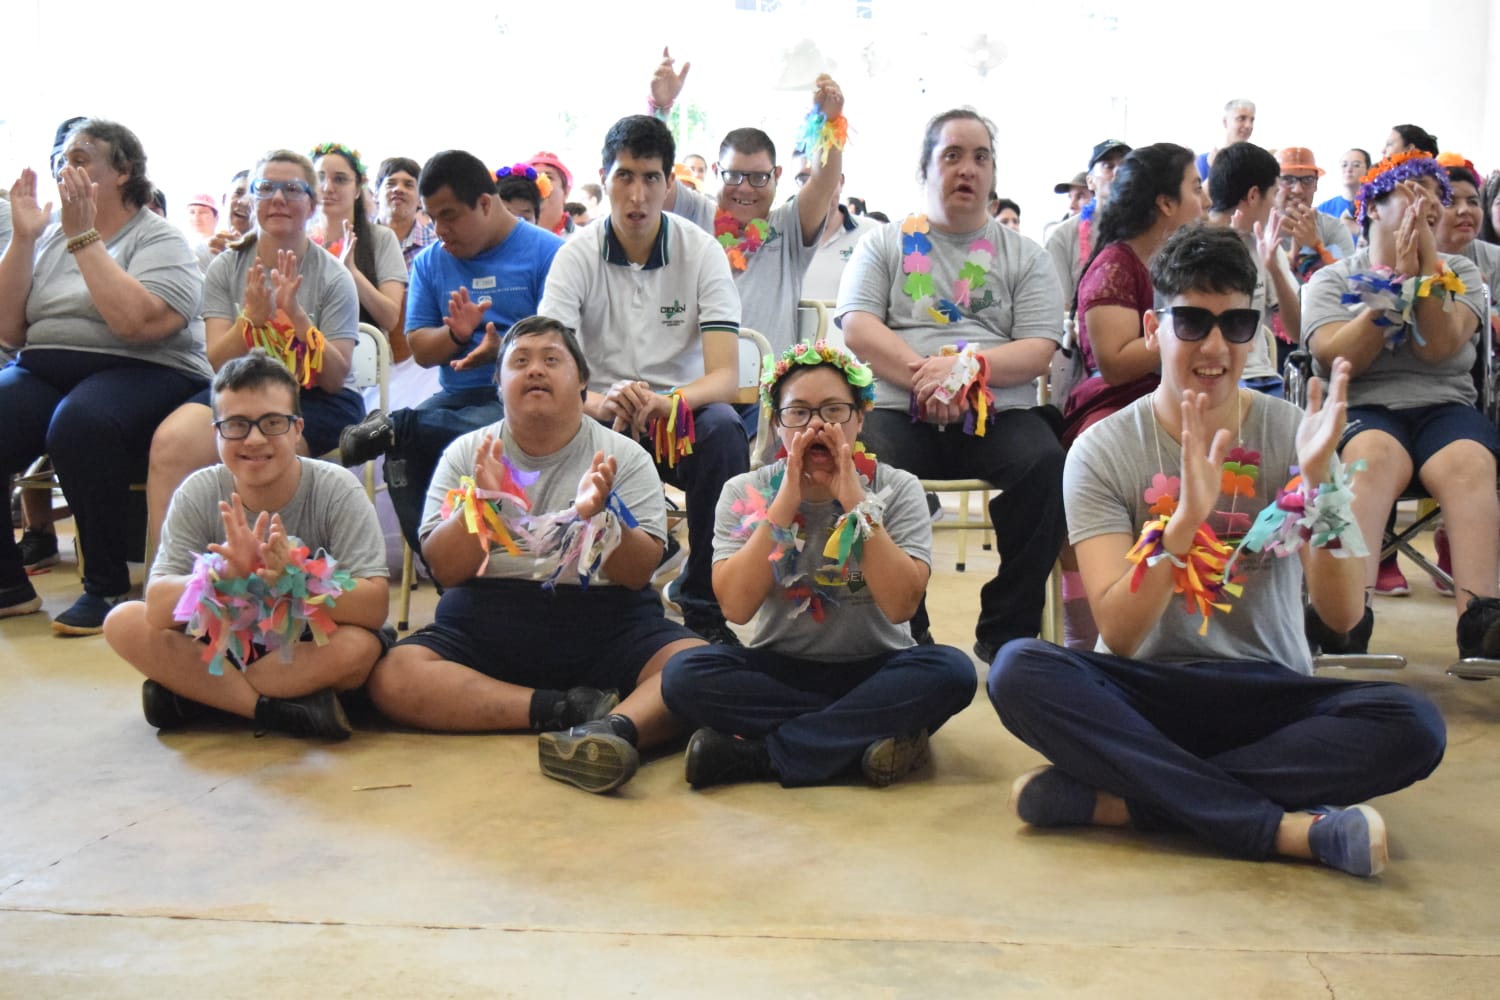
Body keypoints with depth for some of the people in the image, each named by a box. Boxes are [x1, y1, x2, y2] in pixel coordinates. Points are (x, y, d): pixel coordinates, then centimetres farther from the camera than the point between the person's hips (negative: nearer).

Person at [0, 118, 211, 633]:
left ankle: (108, 587, -22)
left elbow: (136, 323, -21)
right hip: (43, 373, 6)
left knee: (79, 423, -37)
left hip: (142, 374, -5)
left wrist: (83, 237, -16)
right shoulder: (52, 236, 16)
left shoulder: (159, 239, 0)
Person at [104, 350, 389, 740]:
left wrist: (292, 578, -41)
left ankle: (196, 697, -15)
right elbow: (158, 608, -19)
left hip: (311, 654, -2)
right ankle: (280, 711, -20)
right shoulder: (198, 493, -11)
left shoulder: (337, 491, -17)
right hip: (223, 648, 2)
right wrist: (225, 573, -38)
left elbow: (374, 607, -25)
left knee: (359, 646, -33)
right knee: (124, 622, -17)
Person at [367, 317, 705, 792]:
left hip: (606, 625, -1)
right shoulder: (466, 453, 10)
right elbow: (444, 570, 3)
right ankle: (570, 709, -24)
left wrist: (599, 515, -20)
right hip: (486, 624, 1)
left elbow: (639, 572, -2)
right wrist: (481, 502, -14)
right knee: (392, 677, -27)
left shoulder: (624, 457, 7)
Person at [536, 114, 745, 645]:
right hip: (603, 412, 0)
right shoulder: (577, 256, -5)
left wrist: (666, 402, -36)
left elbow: (725, 375, -14)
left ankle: (706, 608, -18)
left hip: (682, 409, 0)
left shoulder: (702, 252, -6)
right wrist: (601, 402, -37)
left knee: (723, 429, -34)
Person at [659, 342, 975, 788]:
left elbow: (901, 605, -19)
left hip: (874, 672, 0)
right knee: (684, 674, -26)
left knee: (951, 671, -30)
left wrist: (856, 502, -23)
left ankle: (756, 754, -26)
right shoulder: (745, 493, -3)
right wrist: (784, 503, -22)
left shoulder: (897, 489, -5)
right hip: (779, 671, 1)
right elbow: (737, 607, -17)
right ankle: (865, 737, -23)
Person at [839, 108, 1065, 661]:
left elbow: (1039, 350, 4)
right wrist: (924, 375, -15)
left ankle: (1007, 631, -16)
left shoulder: (1023, 255, 17)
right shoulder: (885, 243, 17)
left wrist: (967, 368, -15)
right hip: (898, 409, 0)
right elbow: (857, 328, 2)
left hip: (998, 412, 1)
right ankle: (902, 629, -16)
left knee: (1046, 464, -31)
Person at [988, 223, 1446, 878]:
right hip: (1145, 697, -1)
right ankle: (1290, 829, -27)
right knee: (1019, 671, -30)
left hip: (1270, 697, 1)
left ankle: (1111, 800, -25)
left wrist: (1320, 482, -24)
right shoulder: (1104, 450, -5)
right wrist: (1187, 516, -30)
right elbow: (1118, 634, -16)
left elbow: (1342, 614, -9)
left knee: (1412, 726, -28)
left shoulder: (1292, 433, -1)